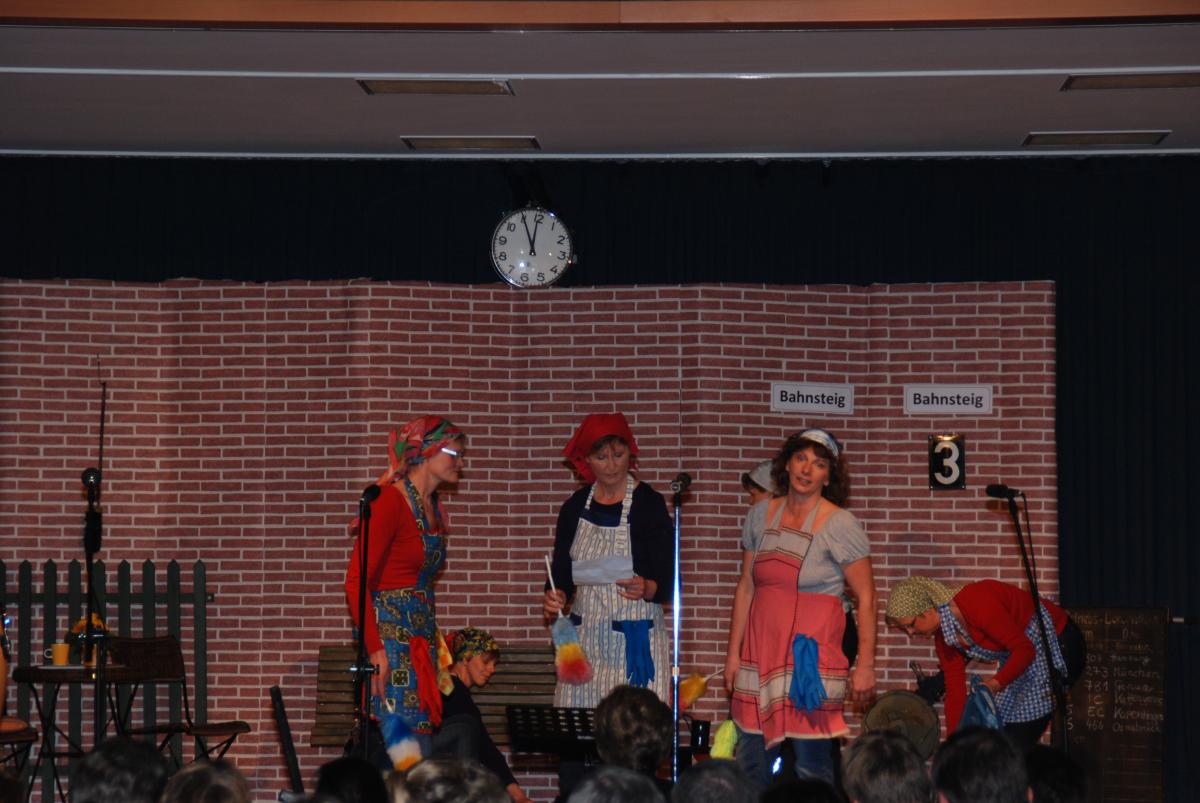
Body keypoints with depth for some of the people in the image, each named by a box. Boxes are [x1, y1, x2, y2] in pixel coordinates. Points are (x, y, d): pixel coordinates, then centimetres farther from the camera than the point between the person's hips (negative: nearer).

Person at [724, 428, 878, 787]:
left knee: (812, 764, -4)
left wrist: (865, 665, -9)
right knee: (750, 764, 4)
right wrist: (733, 653, 13)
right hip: (761, 650, 5)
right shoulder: (761, 515, 10)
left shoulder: (840, 525, -5)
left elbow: (866, 598, -5)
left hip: (812, 654, -5)